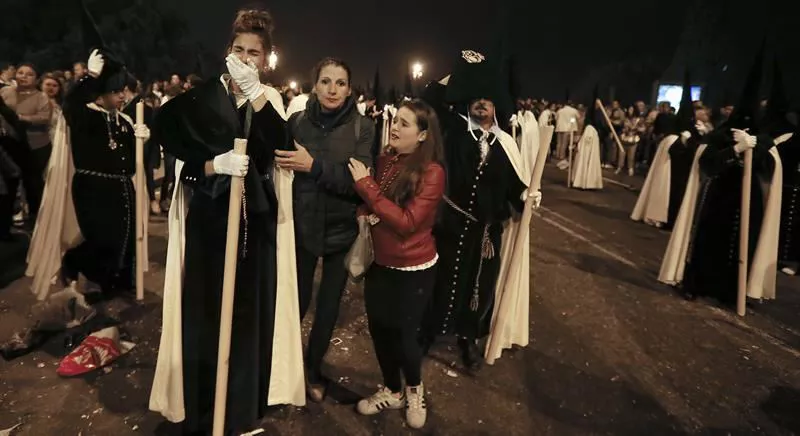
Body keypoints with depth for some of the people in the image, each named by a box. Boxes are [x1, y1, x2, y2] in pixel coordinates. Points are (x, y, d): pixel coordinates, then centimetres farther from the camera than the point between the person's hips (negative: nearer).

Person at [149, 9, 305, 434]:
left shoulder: (269, 99, 6)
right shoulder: (203, 96, 1)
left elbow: (283, 148, -12)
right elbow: (174, 146, -1)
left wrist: (253, 92, -17)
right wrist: (214, 165, -18)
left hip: (256, 219, 2)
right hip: (210, 216, -1)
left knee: (250, 309, 7)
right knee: (205, 308, 4)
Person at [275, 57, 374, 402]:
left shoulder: (362, 127, -6)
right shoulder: (297, 121, -2)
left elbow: (360, 179, -17)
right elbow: (281, 168, 3)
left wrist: (314, 166, -26)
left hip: (342, 230, 0)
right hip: (302, 227, 0)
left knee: (329, 304, 13)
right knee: (296, 302, 5)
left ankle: (313, 369, 37)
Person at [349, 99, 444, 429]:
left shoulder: (432, 172, -19)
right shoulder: (384, 160, -2)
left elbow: (407, 222, -26)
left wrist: (366, 185, -24)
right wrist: (366, 213, -11)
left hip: (413, 269, -6)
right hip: (381, 263, 6)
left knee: (403, 335, 7)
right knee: (379, 329, 15)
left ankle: (415, 390, 40)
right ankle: (392, 391, 41)